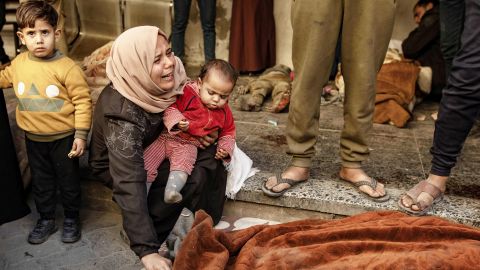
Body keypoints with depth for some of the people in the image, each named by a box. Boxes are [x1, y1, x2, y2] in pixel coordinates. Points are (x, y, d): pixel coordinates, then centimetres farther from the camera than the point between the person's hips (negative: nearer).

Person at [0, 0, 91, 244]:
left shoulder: (66, 67, -20)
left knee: (68, 180, 13)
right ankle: (46, 219, 39)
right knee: (40, 181, 20)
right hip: (34, 139, 5)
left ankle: (71, 218, 33)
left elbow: (82, 101, -16)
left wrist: (81, 134, -15)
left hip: (63, 138, -5)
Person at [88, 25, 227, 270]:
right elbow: (129, 186, -41)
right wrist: (147, 250, -42)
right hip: (115, 165, -6)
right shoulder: (123, 114, -39)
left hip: (149, 148, 7)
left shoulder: (158, 83, -21)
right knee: (191, 178, -25)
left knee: (209, 152, -10)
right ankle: (145, 235, -7)